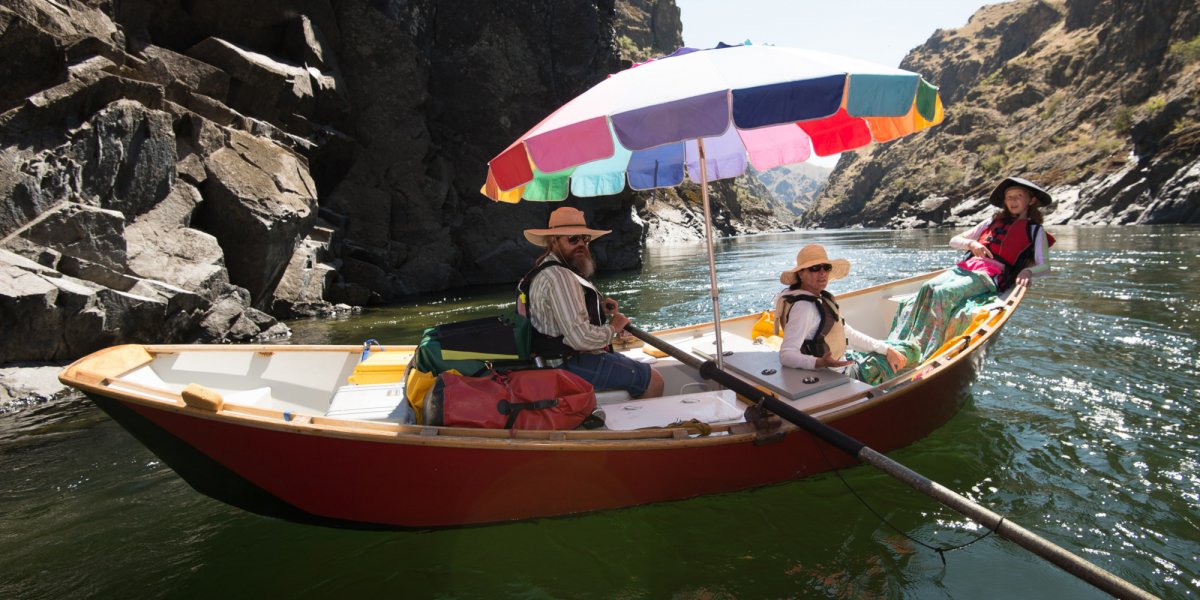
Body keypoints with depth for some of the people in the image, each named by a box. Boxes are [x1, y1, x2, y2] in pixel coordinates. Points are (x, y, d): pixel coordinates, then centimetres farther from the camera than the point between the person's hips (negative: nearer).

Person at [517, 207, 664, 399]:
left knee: (641, 368, 21)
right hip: (573, 366, -11)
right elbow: (581, 337, -30)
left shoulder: (545, 270, 11)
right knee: (653, 380, -9)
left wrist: (599, 307, 10)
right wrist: (613, 328, -11)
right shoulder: (560, 277, -23)